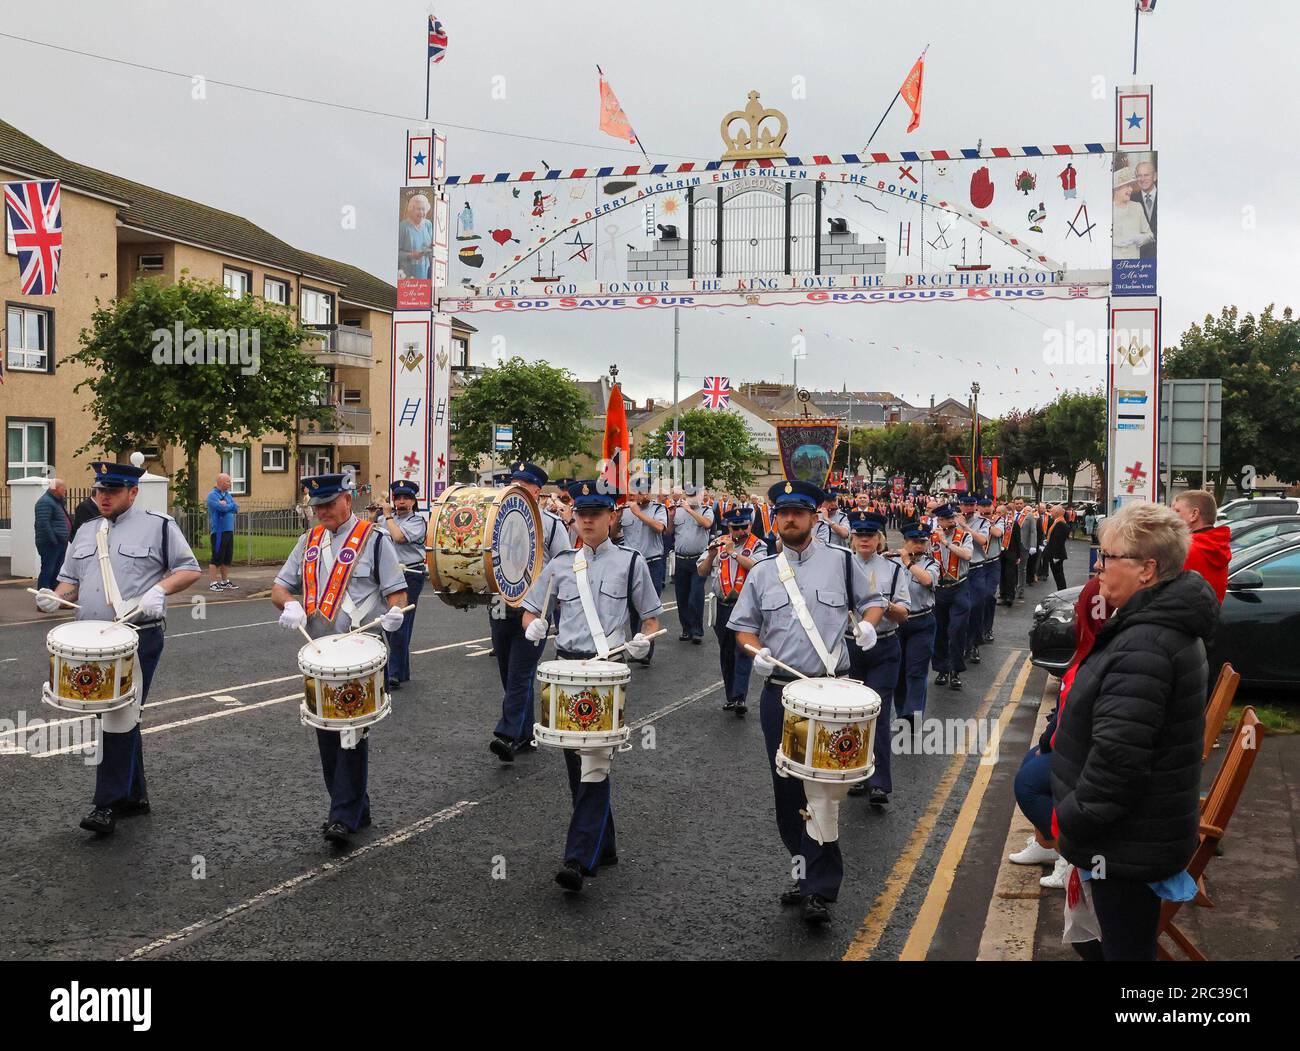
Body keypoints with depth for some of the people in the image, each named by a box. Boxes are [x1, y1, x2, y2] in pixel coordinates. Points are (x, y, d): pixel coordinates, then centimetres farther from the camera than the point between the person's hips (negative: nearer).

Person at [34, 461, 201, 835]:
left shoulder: (158, 525, -2)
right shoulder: (86, 532, 16)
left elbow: (190, 569, -1)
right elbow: (71, 579, 21)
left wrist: (159, 589, -17)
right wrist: (56, 598, -1)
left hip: (139, 639, -6)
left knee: (119, 718, -9)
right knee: (121, 717, 14)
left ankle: (107, 804, -2)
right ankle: (134, 795, 25)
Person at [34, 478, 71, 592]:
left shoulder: (58, 501, 18)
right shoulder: (45, 502, -14)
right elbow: (43, 524, -22)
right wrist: (54, 540, -22)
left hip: (61, 543, 10)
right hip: (50, 544, -10)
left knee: (57, 572, 14)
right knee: (47, 571, -9)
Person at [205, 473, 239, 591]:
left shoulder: (228, 495, 16)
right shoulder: (212, 495, -7)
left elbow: (236, 508, 6)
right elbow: (222, 508, -20)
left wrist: (226, 505, -10)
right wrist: (231, 506, -1)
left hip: (229, 530, 8)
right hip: (218, 531, -8)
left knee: (228, 558, 11)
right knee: (217, 557, -6)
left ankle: (225, 581, 20)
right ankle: (213, 583, -1)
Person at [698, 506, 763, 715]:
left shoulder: (758, 546, -1)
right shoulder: (718, 544, 9)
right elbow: (701, 572, 8)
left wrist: (733, 552, -18)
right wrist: (711, 555, -10)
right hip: (722, 606, 4)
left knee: (743, 651, -11)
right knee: (726, 654, 12)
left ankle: (740, 697, -15)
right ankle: (730, 695, 21)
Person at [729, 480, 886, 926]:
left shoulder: (842, 561, 3)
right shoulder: (762, 572, 9)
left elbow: (872, 600, 15)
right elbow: (743, 626, 12)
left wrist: (868, 623, -7)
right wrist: (756, 651, -8)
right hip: (778, 693, 3)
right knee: (786, 787, 10)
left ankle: (820, 890, 0)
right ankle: (807, 871, 27)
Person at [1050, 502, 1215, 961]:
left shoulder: (1144, 648, -28)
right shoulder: (1166, 626, 8)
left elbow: (1118, 755, -30)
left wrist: (1075, 820, -18)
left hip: (1130, 844, -10)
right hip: (1149, 829, 10)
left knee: (1125, 945, 5)